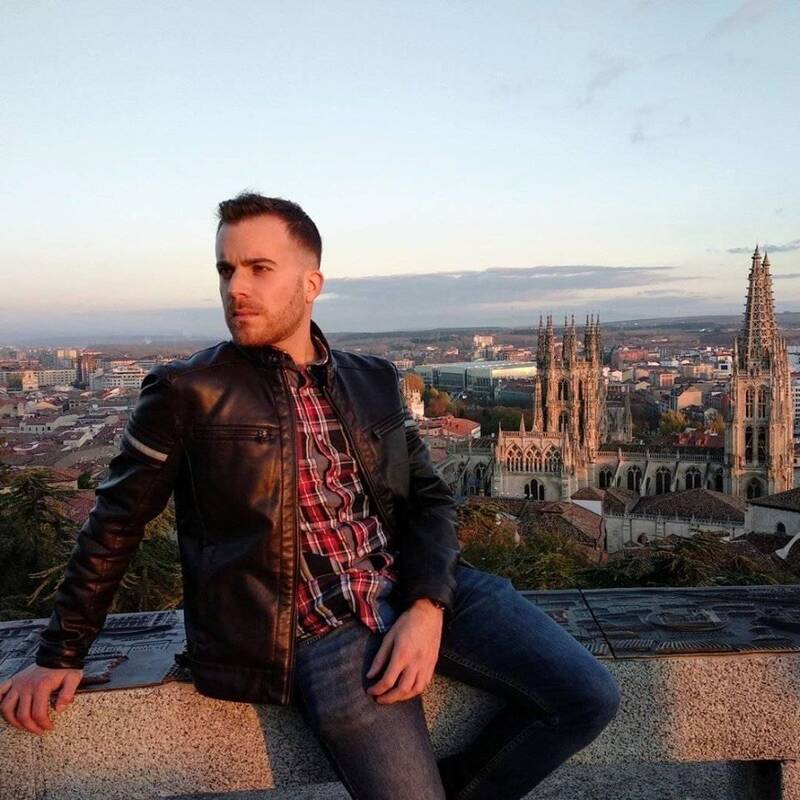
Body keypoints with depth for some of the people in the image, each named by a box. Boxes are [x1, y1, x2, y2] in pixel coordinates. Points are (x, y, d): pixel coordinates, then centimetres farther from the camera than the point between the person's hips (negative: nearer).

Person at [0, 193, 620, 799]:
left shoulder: (375, 381, 11)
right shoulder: (187, 393, -1)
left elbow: (431, 498, 8)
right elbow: (116, 523, 7)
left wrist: (428, 608, -10)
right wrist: (61, 655, 11)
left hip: (420, 594, 5)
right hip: (319, 631, -4)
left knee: (590, 697, -6)